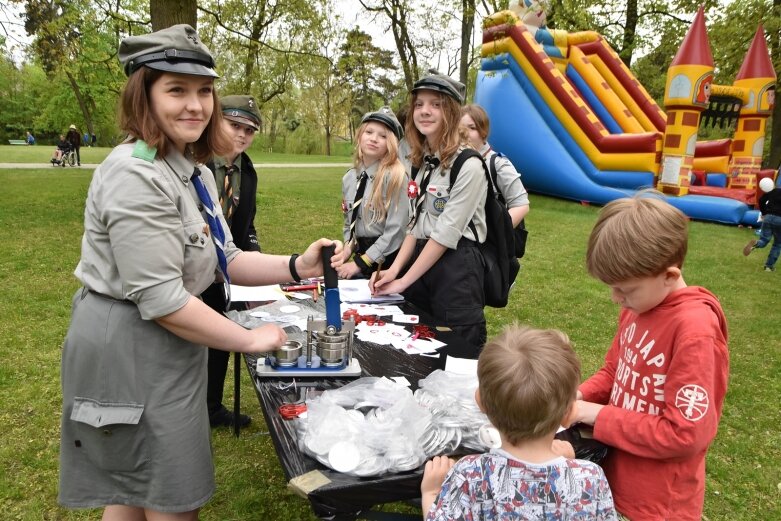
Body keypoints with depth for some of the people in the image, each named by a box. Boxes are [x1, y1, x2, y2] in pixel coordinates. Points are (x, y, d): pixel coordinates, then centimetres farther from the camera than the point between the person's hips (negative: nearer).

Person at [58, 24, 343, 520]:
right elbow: (160, 299, -26)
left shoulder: (195, 172, 8)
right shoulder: (136, 175, -23)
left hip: (165, 347, 9)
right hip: (129, 350, -9)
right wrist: (249, 340, -16)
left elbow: (222, 260, 8)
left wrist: (296, 267, -7)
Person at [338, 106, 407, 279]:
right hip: (361, 254, 6)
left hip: (388, 260, -6)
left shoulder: (395, 177, -15)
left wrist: (360, 263, -18)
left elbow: (395, 231, -20)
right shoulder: (348, 178, 5)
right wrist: (348, 247, -3)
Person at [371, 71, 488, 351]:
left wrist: (403, 282, -13)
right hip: (421, 257, 8)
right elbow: (416, 224, 11)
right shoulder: (420, 161, 10)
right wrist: (394, 269, -2)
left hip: (457, 266, -7)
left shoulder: (468, 166, -15)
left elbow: (447, 232, -17)